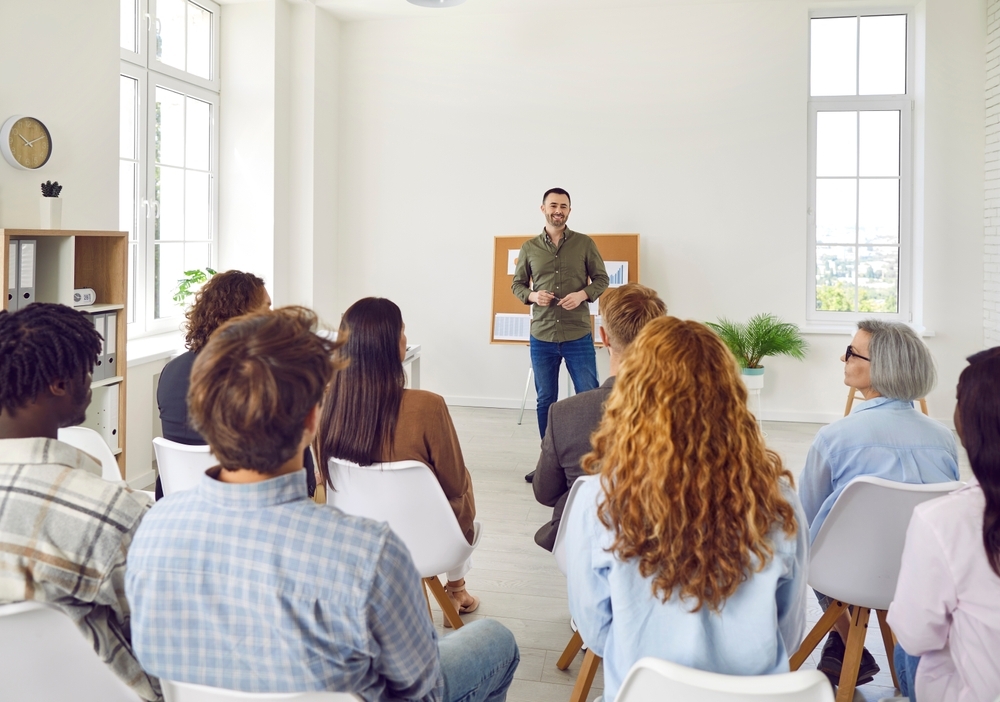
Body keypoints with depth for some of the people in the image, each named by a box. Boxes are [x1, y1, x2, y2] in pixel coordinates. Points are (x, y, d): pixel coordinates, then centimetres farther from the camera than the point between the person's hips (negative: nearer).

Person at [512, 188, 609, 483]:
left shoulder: (585, 243, 1)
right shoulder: (529, 248, 5)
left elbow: (601, 279, 4)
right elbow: (517, 284, 11)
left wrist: (583, 294, -15)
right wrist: (532, 295, -10)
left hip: (578, 336, -2)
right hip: (541, 338, 2)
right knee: (545, 400, 11)